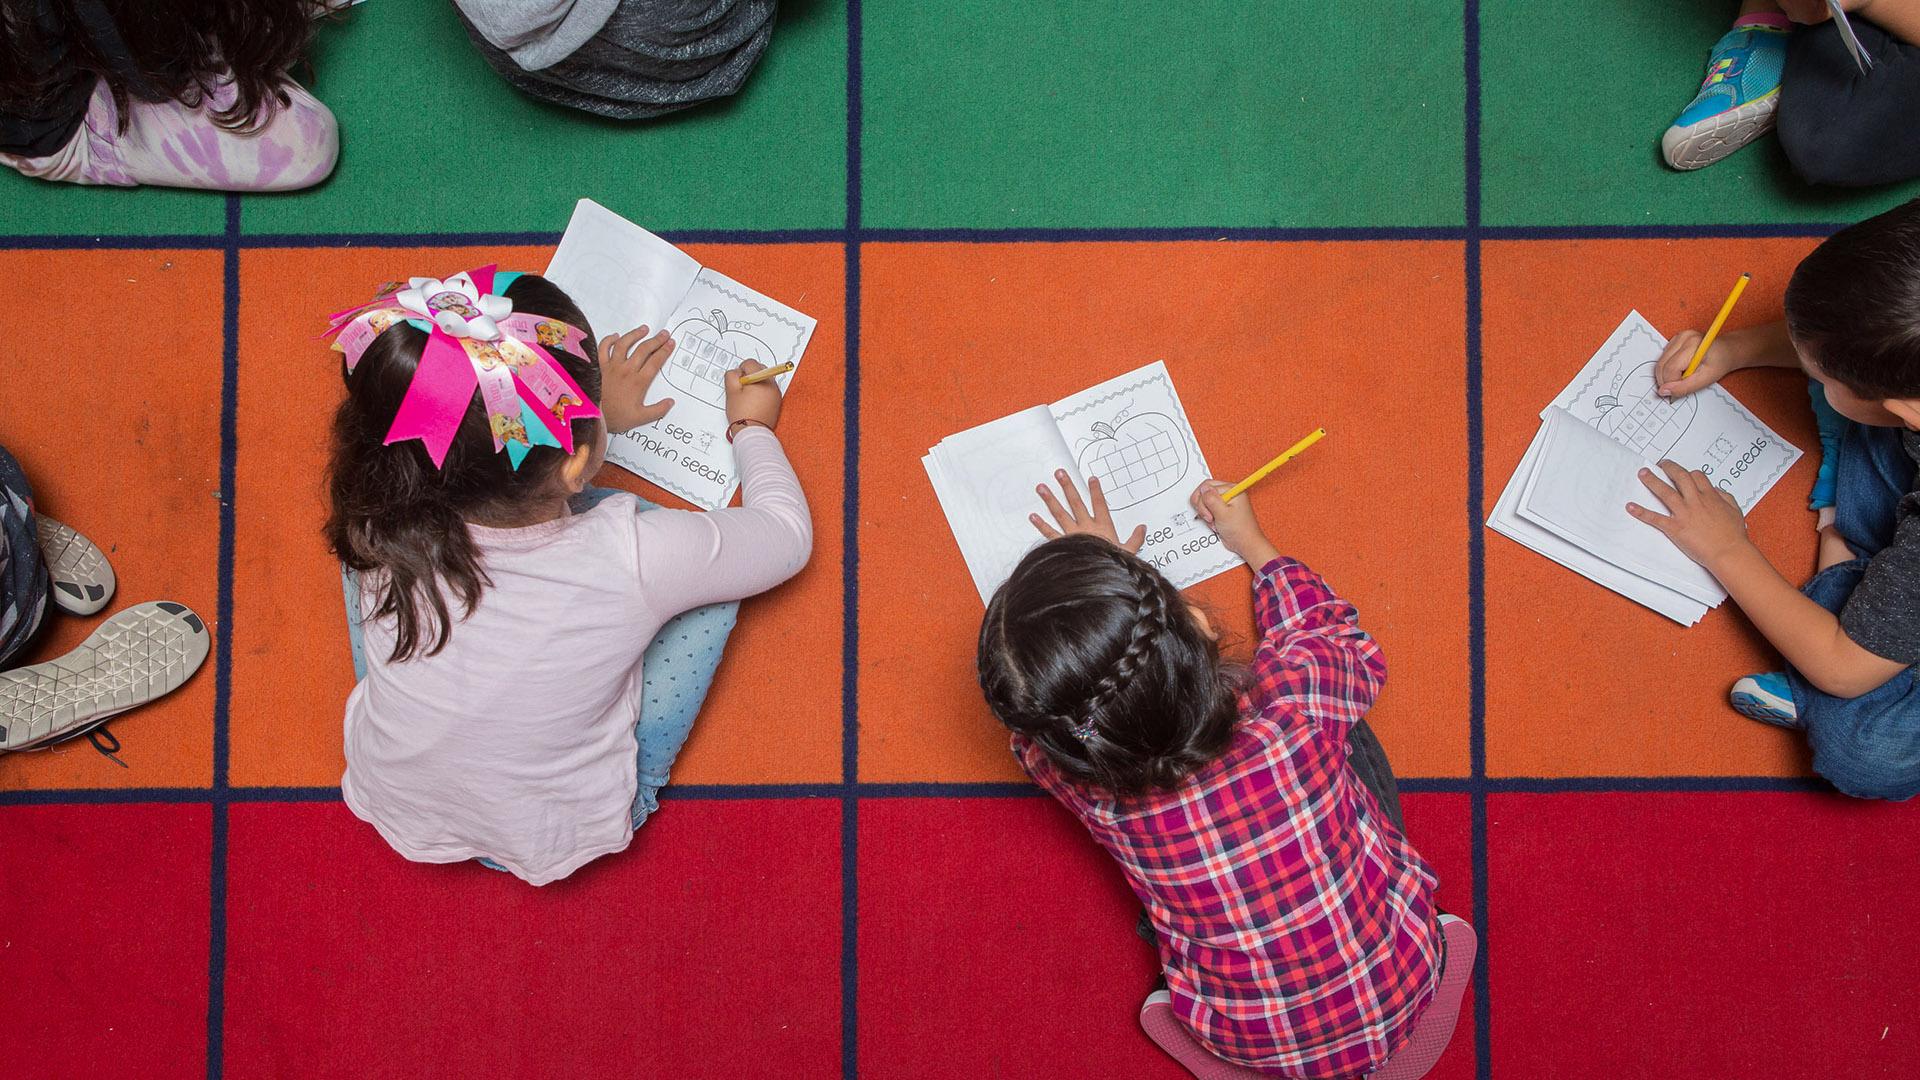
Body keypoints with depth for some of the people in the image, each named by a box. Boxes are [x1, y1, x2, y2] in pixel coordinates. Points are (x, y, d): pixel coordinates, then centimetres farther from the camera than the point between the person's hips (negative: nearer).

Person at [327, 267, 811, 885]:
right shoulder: (633, 561, -36)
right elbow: (787, 534, -15)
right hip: (552, 847, -2)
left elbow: (479, 450, 0)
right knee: (713, 582, 1)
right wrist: (753, 427, 3)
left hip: (390, 808, 3)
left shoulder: (383, 520, -26)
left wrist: (595, 417, 10)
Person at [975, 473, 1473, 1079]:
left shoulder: (1092, 789, -27)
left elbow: (1034, 729, 1)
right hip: (1400, 999, 0)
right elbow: (1357, 654, -4)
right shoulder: (1295, 695, -33)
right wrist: (1253, 546, 8)